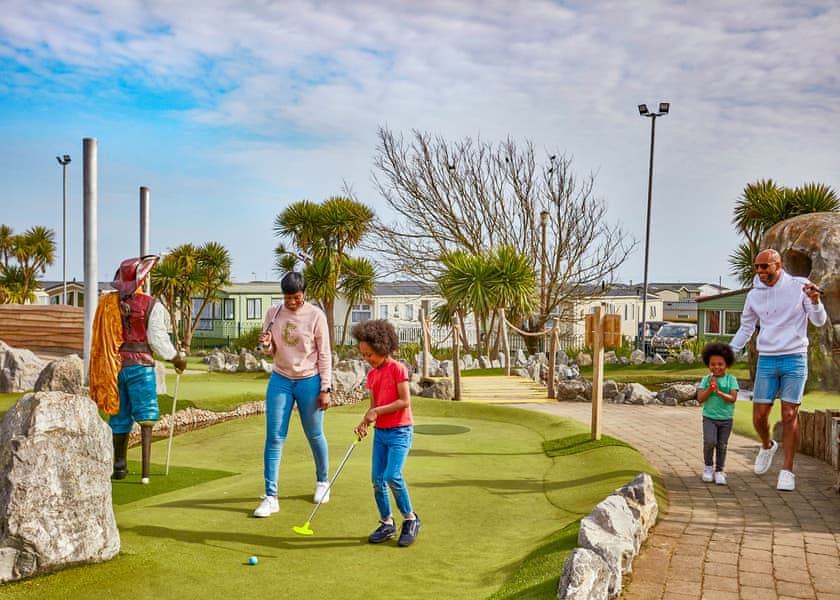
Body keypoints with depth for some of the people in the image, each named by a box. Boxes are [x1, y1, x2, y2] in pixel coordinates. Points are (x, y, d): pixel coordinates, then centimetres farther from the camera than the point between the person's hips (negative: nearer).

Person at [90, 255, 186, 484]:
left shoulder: (108, 303, 4)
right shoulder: (151, 305, -8)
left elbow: (102, 338, 7)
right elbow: (158, 340, -7)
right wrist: (177, 359, 6)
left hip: (114, 365, 4)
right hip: (140, 365, -4)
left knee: (120, 416, 15)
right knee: (146, 414, -1)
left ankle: (119, 466, 25)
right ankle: (145, 469, -12)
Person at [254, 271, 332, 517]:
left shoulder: (315, 315, -9)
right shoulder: (273, 313, 1)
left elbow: (324, 354, -5)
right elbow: (271, 351, 9)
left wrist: (325, 388, -8)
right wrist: (266, 345, -15)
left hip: (309, 381, -3)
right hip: (280, 381, 3)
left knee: (315, 436, 8)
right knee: (274, 438, -2)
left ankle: (322, 481, 33)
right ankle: (271, 497, 3)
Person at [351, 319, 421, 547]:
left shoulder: (398, 369, -10)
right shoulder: (372, 374, 10)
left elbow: (405, 401, -15)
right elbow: (374, 406, 12)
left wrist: (377, 411, -18)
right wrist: (365, 422, -6)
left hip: (400, 431, -7)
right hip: (380, 432, 7)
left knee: (393, 476, -17)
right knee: (377, 479, 3)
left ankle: (410, 519, 3)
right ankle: (387, 523, 17)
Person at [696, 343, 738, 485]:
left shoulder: (731, 379, -2)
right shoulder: (706, 379, -1)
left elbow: (733, 398, -10)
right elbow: (700, 399, -7)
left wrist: (719, 392, -23)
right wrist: (710, 388, -19)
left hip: (726, 418, 1)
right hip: (709, 417, -1)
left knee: (722, 445, 6)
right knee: (710, 441, -17)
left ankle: (719, 471, 22)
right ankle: (708, 466, 6)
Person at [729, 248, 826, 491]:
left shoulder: (799, 286, -4)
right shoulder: (754, 295, 5)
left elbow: (819, 321, -4)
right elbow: (746, 328, 16)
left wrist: (814, 301, -24)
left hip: (794, 359, -3)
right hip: (766, 361, 3)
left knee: (790, 415, -6)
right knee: (759, 415, 0)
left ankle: (787, 471, 1)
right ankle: (767, 446, 31)